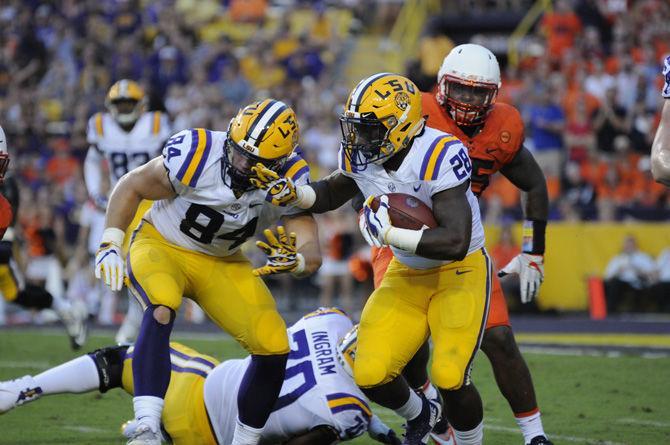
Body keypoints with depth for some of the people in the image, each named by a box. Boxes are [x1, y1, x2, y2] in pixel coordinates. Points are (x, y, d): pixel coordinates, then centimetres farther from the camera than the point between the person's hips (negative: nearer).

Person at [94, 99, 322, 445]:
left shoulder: (288, 182, -20)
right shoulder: (195, 155, -29)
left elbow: (312, 254, -25)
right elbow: (131, 187, -12)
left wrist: (293, 260, -48)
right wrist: (109, 245, -21)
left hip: (222, 263, 4)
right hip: (162, 245, -4)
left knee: (274, 348, -10)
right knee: (162, 309, -37)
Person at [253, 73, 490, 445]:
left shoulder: (439, 157, -30)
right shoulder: (360, 155, -10)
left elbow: (455, 243, -38)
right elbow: (331, 194, 15)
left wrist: (388, 233, -35)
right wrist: (292, 194, -6)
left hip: (459, 270, -6)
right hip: (407, 274, 6)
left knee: (449, 378, -21)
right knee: (371, 375, -8)